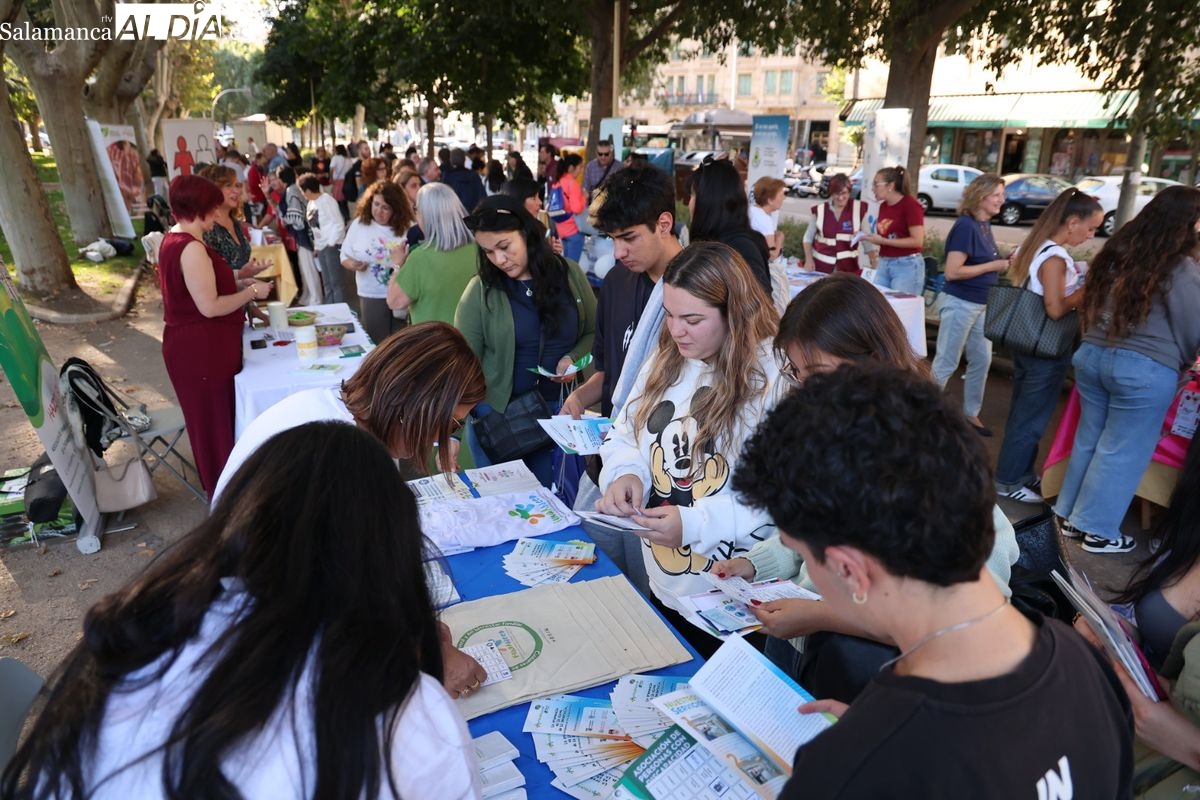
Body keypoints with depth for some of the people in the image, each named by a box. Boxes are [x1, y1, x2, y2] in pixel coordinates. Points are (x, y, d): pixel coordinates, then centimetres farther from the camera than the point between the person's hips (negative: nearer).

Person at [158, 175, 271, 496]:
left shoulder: (173, 240, 9)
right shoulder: (192, 248, -23)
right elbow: (210, 307, -26)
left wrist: (239, 283, 9)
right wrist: (251, 292, -14)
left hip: (192, 345, 10)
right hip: (203, 349, -10)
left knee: (210, 415, 22)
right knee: (218, 417, 3)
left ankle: (217, 481, 38)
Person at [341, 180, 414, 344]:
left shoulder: (407, 227, -5)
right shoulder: (359, 224, 1)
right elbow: (345, 257, 6)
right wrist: (354, 264, -15)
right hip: (371, 297, 1)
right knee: (377, 346, 9)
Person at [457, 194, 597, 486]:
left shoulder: (570, 274, -2)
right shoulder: (480, 291, -9)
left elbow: (594, 332, 9)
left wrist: (575, 358, -11)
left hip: (562, 410, 2)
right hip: (497, 415, -1)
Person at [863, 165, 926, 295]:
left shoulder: (910, 204, -10)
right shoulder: (883, 206, 10)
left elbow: (918, 241, -16)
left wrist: (882, 241, -18)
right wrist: (870, 237, 1)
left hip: (907, 265, -7)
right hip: (884, 263, 7)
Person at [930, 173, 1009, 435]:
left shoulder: (985, 224, 9)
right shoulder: (965, 226, -17)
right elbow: (952, 272, -22)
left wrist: (1004, 261, 2)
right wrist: (993, 266, -17)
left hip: (981, 304, 9)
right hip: (961, 303, -9)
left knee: (982, 360, 13)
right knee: (946, 363, -1)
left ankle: (971, 413, 26)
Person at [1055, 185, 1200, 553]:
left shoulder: (1117, 251, 5)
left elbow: (1090, 304, 17)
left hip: (1092, 356, 6)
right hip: (1145, 370, -6)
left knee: (1088, 439, 16)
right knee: (1122, 451, 5)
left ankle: (1072, 516, 26)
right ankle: (1098, 531, 16)